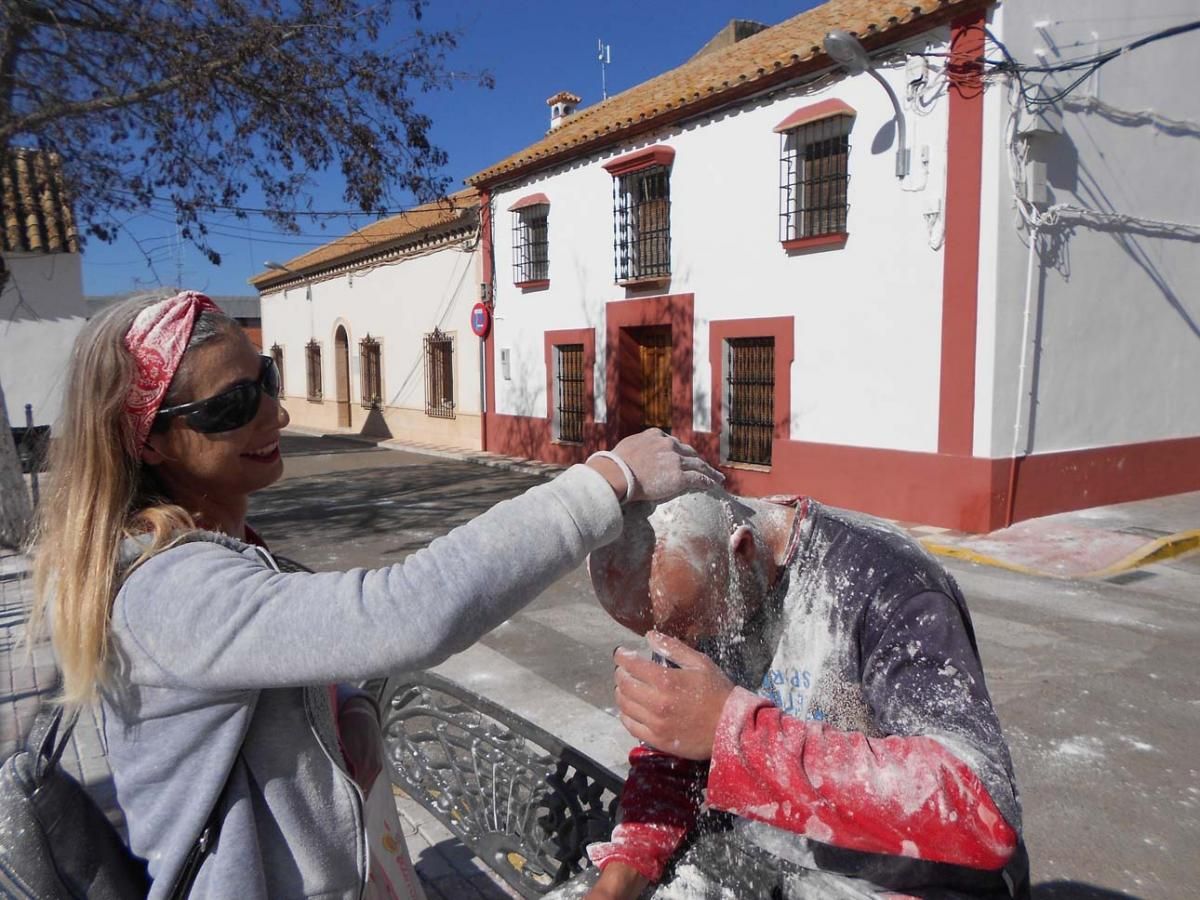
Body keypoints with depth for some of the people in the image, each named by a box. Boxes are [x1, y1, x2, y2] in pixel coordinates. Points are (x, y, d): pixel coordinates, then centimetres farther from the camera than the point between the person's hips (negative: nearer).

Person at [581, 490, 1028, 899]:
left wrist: (732, 728, -41)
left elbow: (981, 813, -36)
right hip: (754, 846, 5)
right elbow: (675, 747, 1)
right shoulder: (693, 583, -7)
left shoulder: (884, 581, -27)